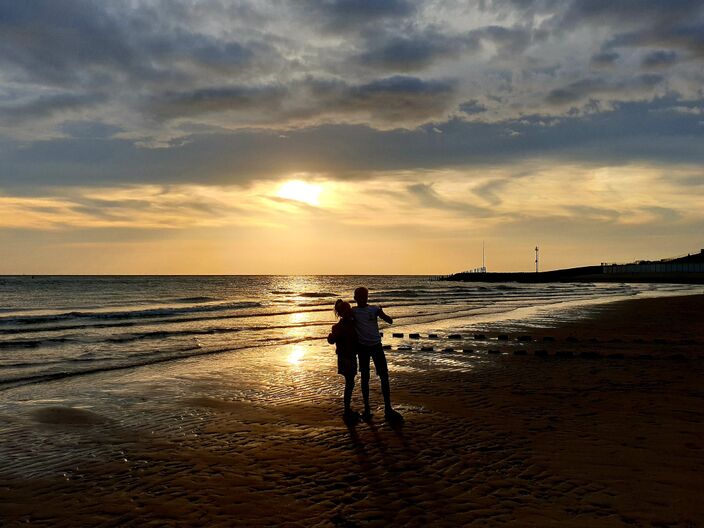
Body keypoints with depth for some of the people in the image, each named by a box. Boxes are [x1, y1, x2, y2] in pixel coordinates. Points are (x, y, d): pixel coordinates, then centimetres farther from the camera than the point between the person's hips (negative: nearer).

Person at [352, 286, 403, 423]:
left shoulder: (374, 309, 2)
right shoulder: (353, 312, 1)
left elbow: (390, 321, -4)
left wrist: (381, 313, -21)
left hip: (376, 345, 1)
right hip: (362, 347, -1)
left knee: (384, 376, -1)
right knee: (365, 378, 6)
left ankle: (388, 409, 6)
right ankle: (367, 409, 15)